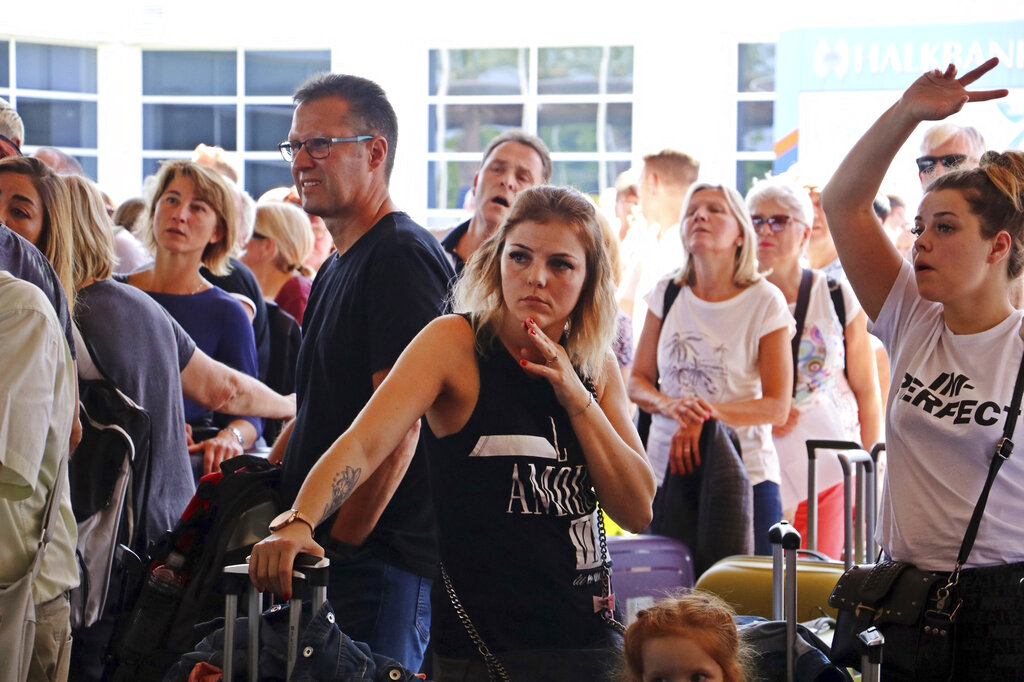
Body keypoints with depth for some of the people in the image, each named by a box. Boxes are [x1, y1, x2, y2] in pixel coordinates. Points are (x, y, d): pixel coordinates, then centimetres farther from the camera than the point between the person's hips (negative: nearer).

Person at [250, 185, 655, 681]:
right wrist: (297, 524, -39)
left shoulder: (597, 368, 5)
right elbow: (363, 444, -22)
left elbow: (637, 511, 0)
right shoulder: (455, 343, -9)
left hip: (590, 640, 5)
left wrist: (576, 399, -10)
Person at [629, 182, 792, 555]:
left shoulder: (765, 301, -3)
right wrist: (671, 406, -14)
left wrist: (706, 414, -19)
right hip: (668, 472, 3)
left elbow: (777, 407, -6)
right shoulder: (667, 294, 6)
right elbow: (637, 383, 7)